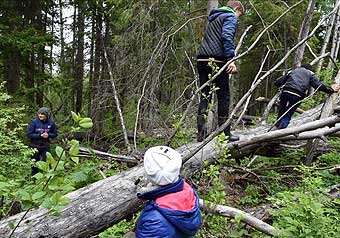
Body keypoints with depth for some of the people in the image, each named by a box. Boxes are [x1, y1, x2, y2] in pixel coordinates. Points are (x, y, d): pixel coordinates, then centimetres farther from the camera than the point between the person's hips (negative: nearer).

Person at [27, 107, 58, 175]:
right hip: (35, 146, -1)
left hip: (45, 146, 1)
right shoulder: (34, 122, -12)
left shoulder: (51, 123, -4)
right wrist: (40, 135, -21)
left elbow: (55, 134, 6)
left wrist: (48, 135, -15)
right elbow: (29, 134, -11)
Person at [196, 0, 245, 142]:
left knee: (204, 97, 7)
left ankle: (201, 133, 1)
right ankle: (225, 133, 7)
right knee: (224, 97, 1)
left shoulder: (214, 18, 29)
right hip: (216, 61, -8)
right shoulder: (231, 16, 3)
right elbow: (227, 36, -14)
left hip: (202, 60, 8)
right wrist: (230, 59, -20)